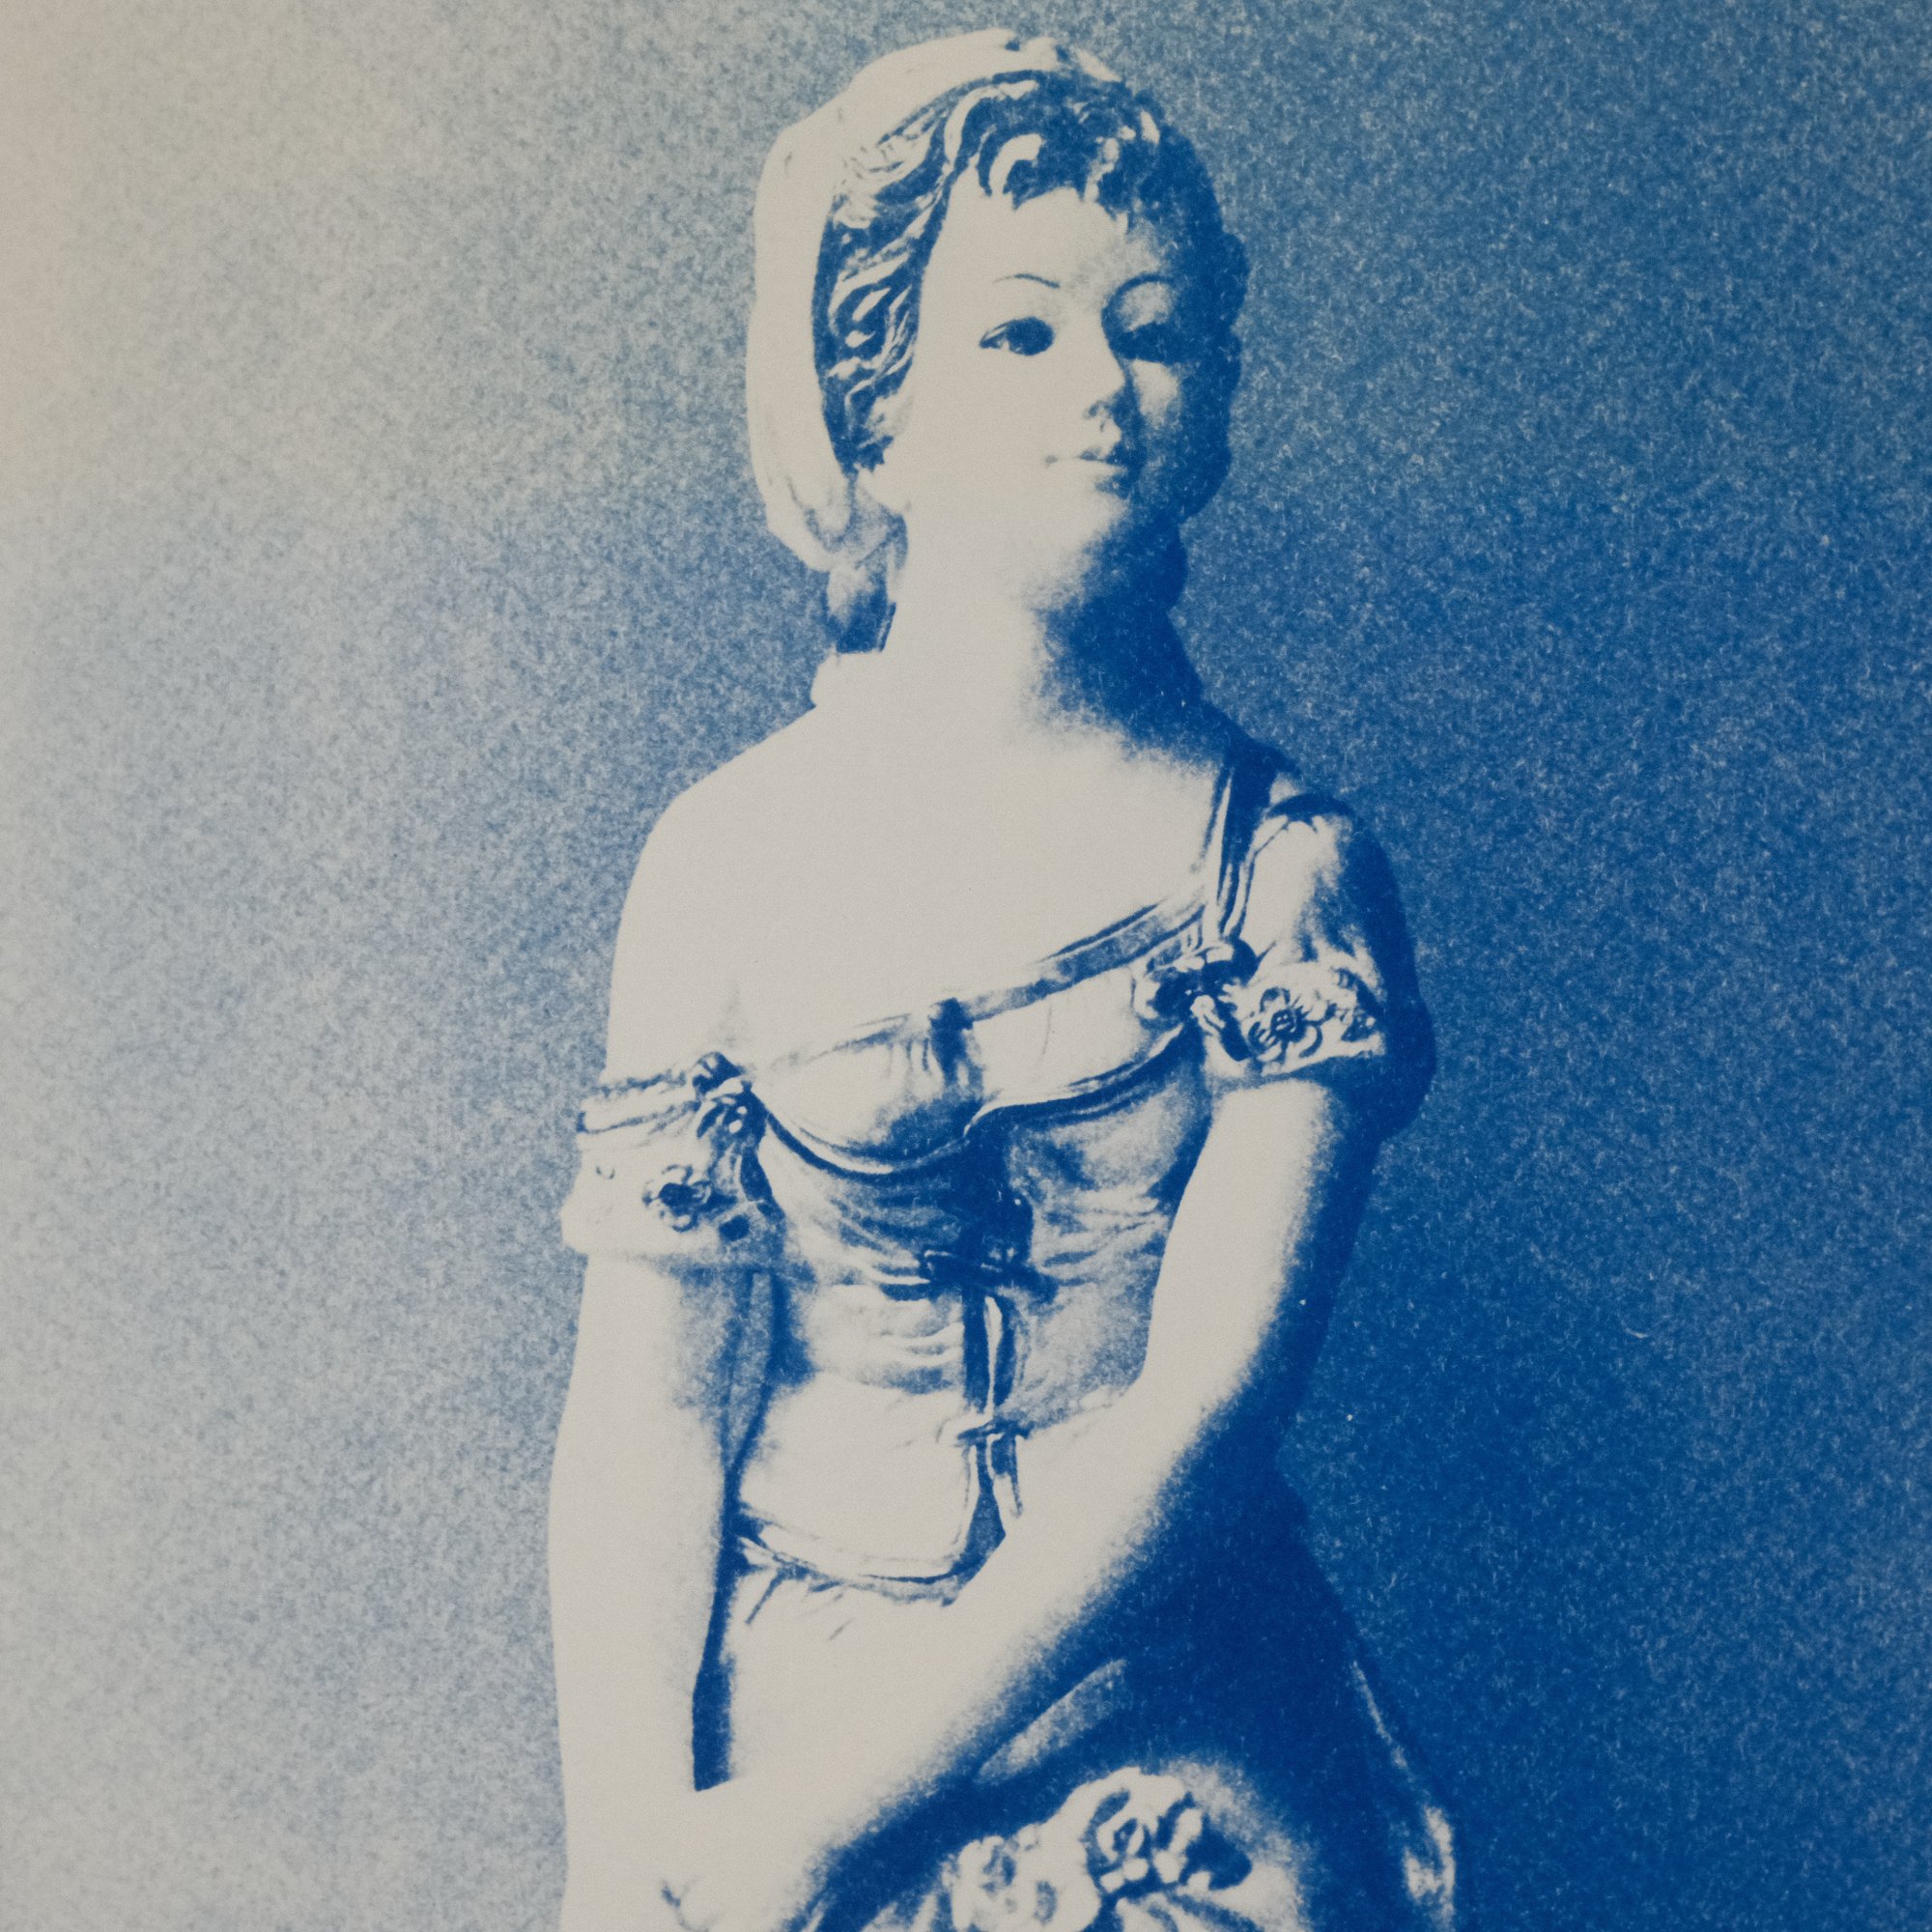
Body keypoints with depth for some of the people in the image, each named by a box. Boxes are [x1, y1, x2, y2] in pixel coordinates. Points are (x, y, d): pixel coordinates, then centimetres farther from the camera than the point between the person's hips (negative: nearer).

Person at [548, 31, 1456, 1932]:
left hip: (1170, 1733, 0)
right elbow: (644, 1401, -4)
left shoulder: (1280, 861, -5)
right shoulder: (728, 852, -3)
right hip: (770, 1688, 0)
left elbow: (1210, 1401, -12)